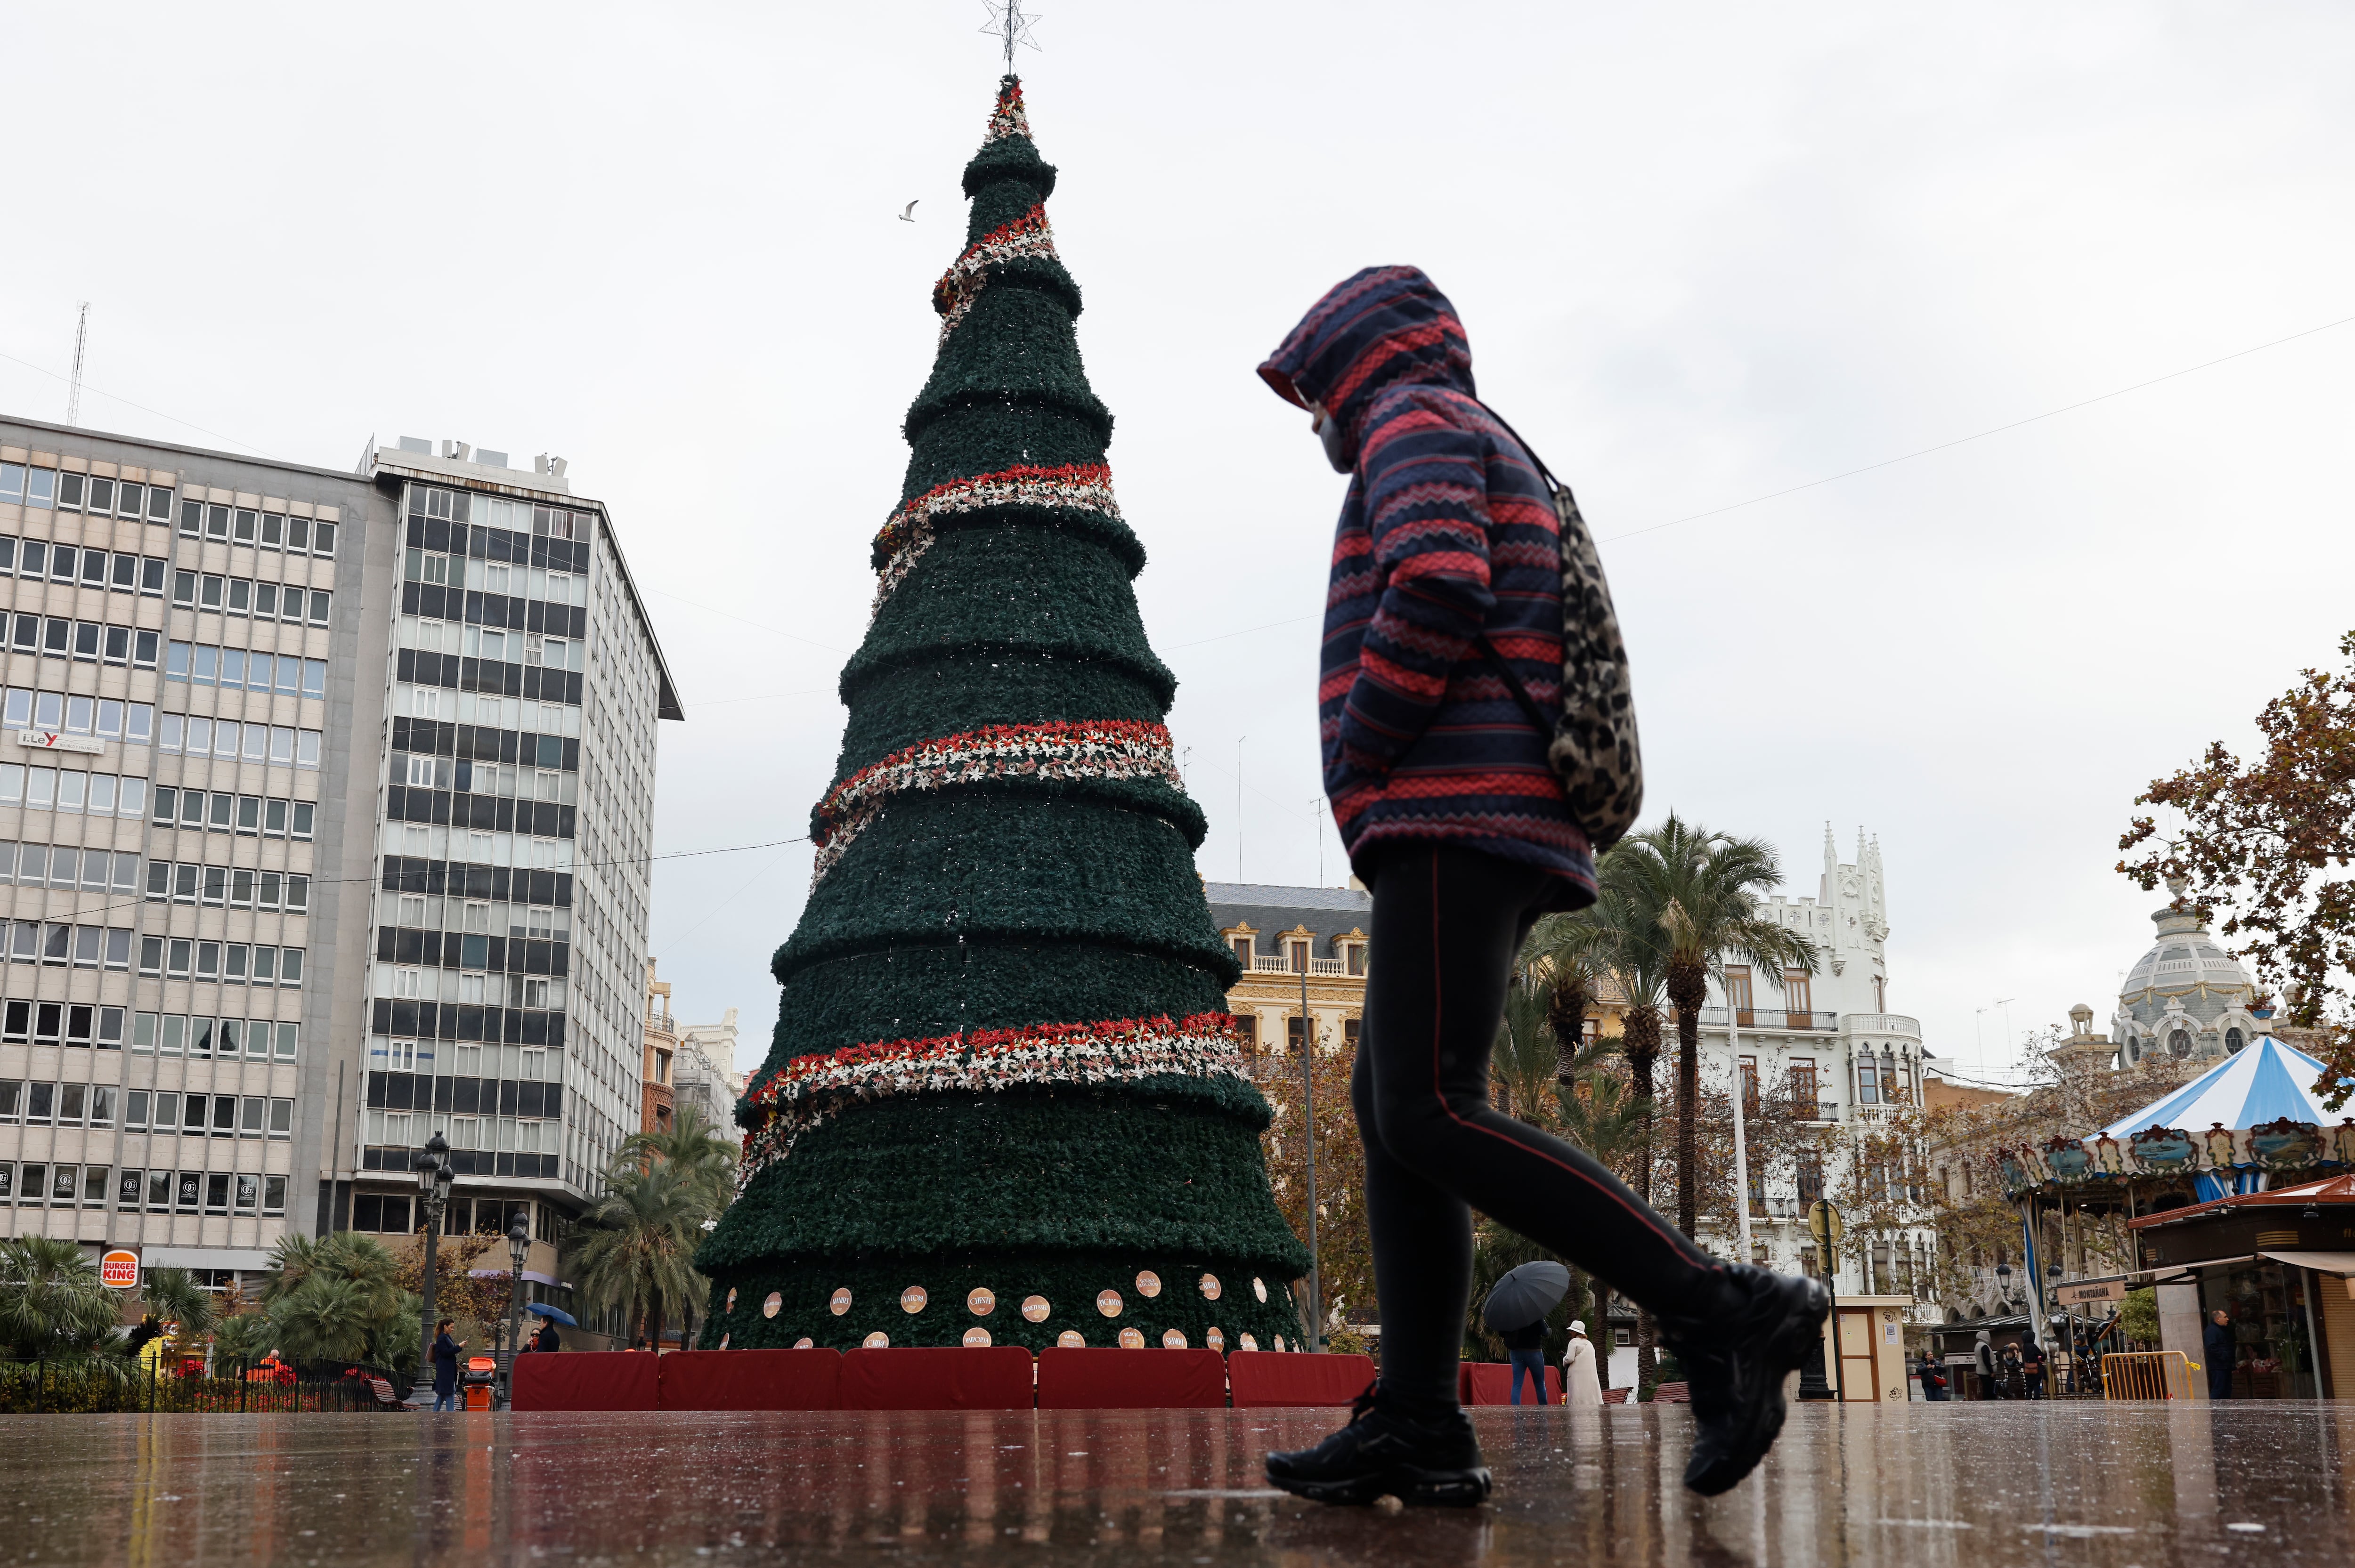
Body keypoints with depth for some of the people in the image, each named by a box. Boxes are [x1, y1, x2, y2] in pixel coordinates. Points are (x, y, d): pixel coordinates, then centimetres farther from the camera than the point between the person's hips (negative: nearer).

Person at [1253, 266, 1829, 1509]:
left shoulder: (1415, 422, 1)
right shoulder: (1502, 475, 31)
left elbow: (1437, 588, -20)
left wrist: (1357, 768, -10)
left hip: (1453, 812, -10)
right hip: (1501, 833, 10)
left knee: (1429, 1120, -17)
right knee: (1389, 1107, 5)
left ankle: (1720, 1315, -22)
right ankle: (1415, 1426, -2)